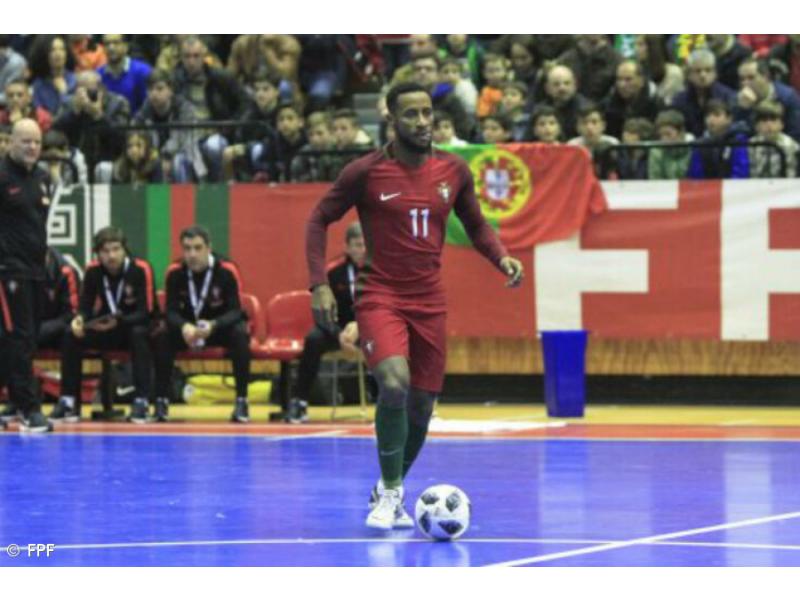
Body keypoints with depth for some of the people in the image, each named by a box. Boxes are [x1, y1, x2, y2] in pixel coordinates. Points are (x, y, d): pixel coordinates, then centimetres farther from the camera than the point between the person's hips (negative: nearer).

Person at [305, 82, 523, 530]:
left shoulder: (454, 171, 2)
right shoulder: (366, 172, -8)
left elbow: (476, 225, 16)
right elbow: (320, 220, 2)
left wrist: (502, 257, -4)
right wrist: (319, 284, -7)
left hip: (430, 303, 4)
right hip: (380, 296, -4)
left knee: (421, 406, 7)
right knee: (395, 384, -27)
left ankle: (391, 491, 31)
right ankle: (390, 492, -11)